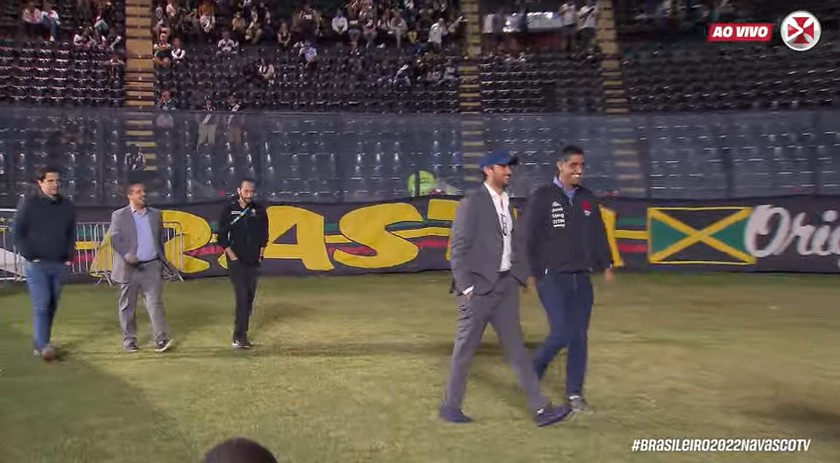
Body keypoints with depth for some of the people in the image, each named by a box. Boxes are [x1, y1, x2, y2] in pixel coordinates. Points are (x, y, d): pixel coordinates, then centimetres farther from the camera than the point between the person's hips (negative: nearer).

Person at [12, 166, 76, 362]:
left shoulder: (67, 205, 9)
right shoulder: (28, 203, -3)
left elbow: (71, 234, 16)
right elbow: (17, 232, -2)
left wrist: (69, 257, 6)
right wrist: (30, 256, -8)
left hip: (60, 265, 4)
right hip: (36, 264, -4)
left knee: (52, 307, 8)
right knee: (41, 305, -11)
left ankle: (39, 344, 19)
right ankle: (43, 346, -14)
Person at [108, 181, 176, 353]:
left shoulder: (155, 214, 12)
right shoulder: (119, 215, 2)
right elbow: (114, 239, -8)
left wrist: (164, 260, 12)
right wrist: (127, 255, -24)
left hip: (152, 266, 2)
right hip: (129, 268, -1)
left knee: (155, 302, -6)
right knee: (127, 306, 7)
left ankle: (161, 339, -10)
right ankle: (129, 340, 17)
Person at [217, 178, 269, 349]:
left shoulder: (259, 210, 5)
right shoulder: (229, 210, -5)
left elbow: (264, 235, 13)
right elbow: (222, 237, -4)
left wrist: (260, 255, 7)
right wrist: (233, 257, -9)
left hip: (253, 262, 4)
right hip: (236, 262, -4)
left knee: (249, 298, 7)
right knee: (242, 297, -13)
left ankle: (241, 334, 16)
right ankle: (239, 337, -11)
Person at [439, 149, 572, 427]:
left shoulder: (506, 203, 13)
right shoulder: (472, 202, -10)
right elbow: (457, 248, -13)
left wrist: (523, 273, 8)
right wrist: (465, 286, -17)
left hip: (505, 284, 7)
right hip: (479, 286, -7)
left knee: (516, 347, 6)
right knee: (465, 348, 4)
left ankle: (540, 409, 6)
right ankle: (450, 406, 19)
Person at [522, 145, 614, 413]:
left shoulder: (587, 199, 10)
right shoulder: (542, 198, -6)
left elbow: (599, 235, 17)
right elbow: (529, 238, -7)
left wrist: (606, 265, 12)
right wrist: (530, 272, -11)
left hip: (582, 277, 5)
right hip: (552, 278, -5)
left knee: (580, 336, 6)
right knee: (561, 333, -12)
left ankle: (574, 393, 17)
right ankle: (532, 369, 15)